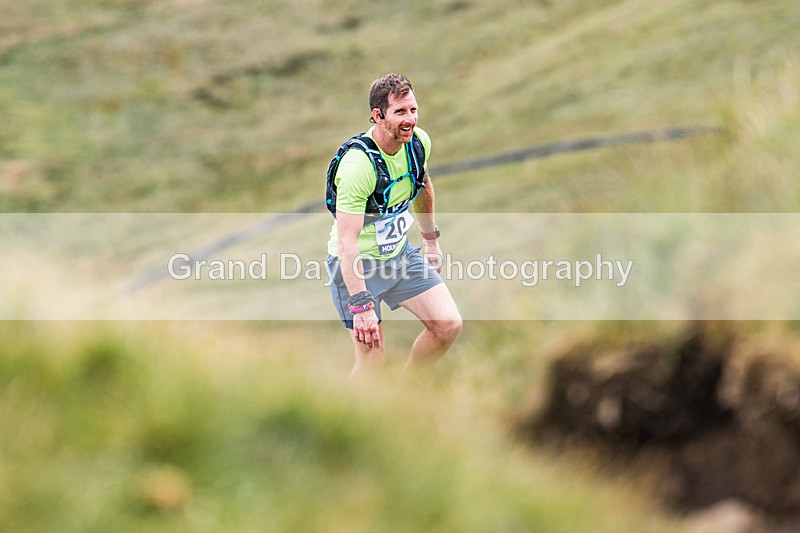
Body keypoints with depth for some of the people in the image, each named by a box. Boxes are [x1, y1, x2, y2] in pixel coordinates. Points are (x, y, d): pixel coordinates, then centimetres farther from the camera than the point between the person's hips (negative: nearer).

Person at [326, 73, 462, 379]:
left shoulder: (418, 141, -8)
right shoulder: (357, 164, -31)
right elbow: (346, 242, -33)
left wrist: (431, 239, 23)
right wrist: (361, 305, -36)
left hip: (400, 252, 7)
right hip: (358, 263, -7)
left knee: (449, 325, -3)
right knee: (372, 365, -8)